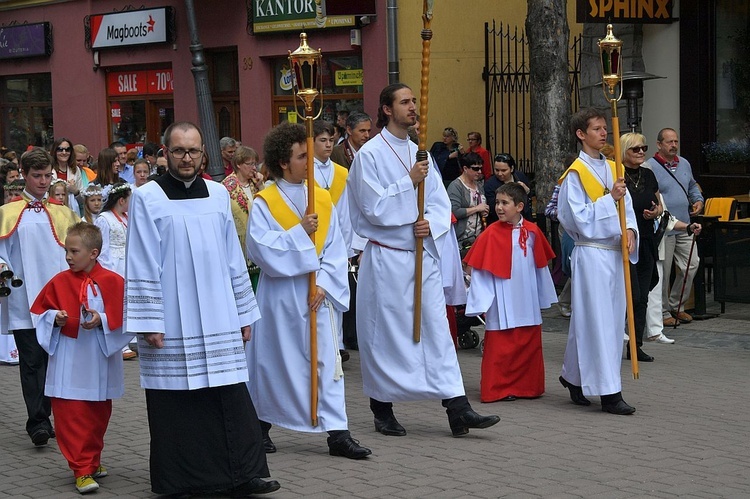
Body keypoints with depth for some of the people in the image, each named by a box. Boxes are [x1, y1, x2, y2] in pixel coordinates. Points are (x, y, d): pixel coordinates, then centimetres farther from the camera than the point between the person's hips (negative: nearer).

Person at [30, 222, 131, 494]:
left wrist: (102, 320, -21)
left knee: (98, 415, 13)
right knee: (70, 418, -6)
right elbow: (40, 311, 8)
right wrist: (55, 318, -11)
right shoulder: (59, 282, 0)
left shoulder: (112, 282, -5)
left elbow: (123, 316, -5)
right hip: (68, 362, 0)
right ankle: (82, 470, -2)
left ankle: (92, 461, 31)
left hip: (99, 362, 0)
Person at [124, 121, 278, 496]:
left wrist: (244, 314, 12)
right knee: (176, 404, 2)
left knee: (231, 397, 2)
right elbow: (142, 266, -5)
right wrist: (148, 323, -10)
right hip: (172, 325, -3)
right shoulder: (147, 198, -2)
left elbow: (233, 259, 13)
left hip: (219, 323, 3)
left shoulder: (218, 195, 10)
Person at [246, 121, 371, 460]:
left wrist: (324, 283, -10)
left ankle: (337, 433, 0)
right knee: (273, 360, 8)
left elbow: (336, 250, 3)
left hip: (318, 294, 3)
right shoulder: (264, 203, -5)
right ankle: (261, 424, 25)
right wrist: (300, 232, -19)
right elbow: (260, 248, -16)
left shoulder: (323, 199, 6)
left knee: (326, 361, 0)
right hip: (279, 295, -3)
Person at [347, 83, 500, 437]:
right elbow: (373, 207, -14)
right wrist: (409, 182, -19)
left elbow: (441, 204, 10)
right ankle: (382, 411, 15)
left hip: (423, 254, 5)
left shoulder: (419, 153, 12)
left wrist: (432, 222, -11)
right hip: (386, 258, -5)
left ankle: (457, 408, -3)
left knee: (436, 328, 0)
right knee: (385, 332, 2)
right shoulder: (370, 154, -7)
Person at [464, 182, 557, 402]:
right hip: (501, 304, -4)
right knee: (500, 348, -1)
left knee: (529, 346, 10)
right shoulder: (491, 234, -10)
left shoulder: (532, 231, 1)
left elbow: (541, 266, 12)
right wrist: (480, 301, -11)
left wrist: (544, 298, 17)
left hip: (527, 303, 4)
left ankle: (527, 387, 21)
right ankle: (498, 389, 7)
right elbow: (479, 270, -8)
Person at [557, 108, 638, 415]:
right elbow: (579, 217, -13)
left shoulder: (612, 168, 13)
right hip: (591, 253, -7)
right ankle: (609, 393, -5)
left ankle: (573, 376, 25)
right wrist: (610, 198, -19)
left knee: (613, 318, 11)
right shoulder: (575, 174, -7)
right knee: (597, 320, -6)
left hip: (614, 252, 7)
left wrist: (630, 229, -6)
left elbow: (626, 205, 13)